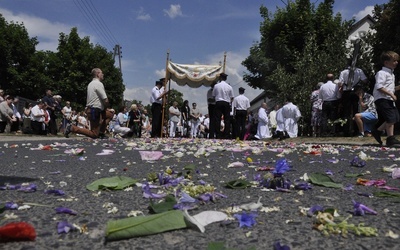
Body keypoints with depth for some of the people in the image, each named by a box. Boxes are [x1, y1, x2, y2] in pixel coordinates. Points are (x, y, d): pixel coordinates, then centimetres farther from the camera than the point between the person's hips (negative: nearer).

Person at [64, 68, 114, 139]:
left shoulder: (90, 84, 14)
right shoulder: (99, 84, -14)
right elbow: (106, 101, -19)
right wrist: (105, 107, 3)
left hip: (90, 109, 10)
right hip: (95, 111, -10)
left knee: (110, 115, 23)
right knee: (94, 134, -3)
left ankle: (100, 133, 18)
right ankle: (72, 128, -7)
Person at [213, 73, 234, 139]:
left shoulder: (216, 86, 0)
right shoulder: (229, 87, 2)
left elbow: (213, 95, 5)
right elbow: (232, 97, 3)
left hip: (218, 103, -1)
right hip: (227, 103, 1)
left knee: (218, 119, 1)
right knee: (227, 120, 4)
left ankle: (218, 135, -3)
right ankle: (226, 135, 2)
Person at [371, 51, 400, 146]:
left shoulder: (391, 74, 22)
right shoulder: (382, 73, -9)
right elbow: (379, 87, -21)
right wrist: (391, 94, -20)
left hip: (389, 99, 10)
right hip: (382, 99, -10)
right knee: (391, 118, -13)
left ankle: (377, 131, 15)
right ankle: (390, 139, -3)